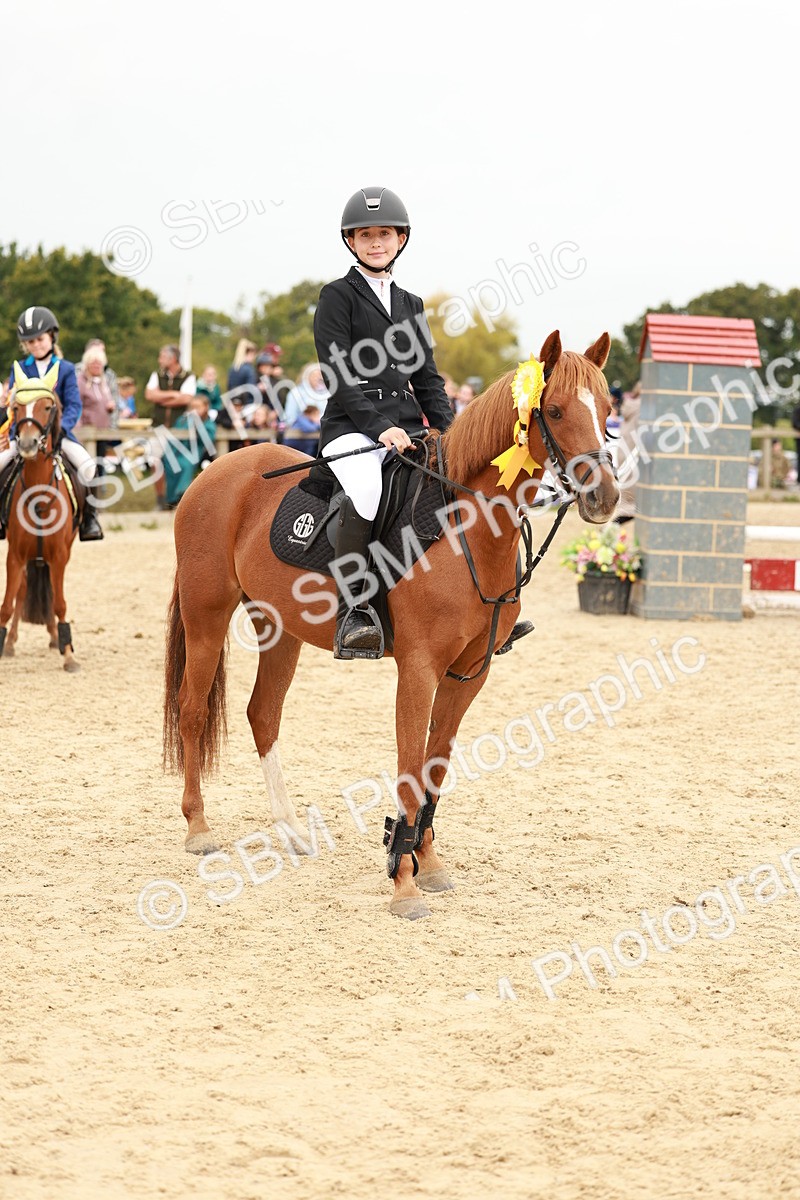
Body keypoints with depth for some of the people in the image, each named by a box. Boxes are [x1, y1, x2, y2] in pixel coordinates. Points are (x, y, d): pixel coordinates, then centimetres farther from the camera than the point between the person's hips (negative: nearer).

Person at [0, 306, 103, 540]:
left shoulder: (66, 369, 3)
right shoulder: (20, 369, 8)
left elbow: (74, 405, -5)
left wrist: (62, 427, -23)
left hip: (58, 431, -2)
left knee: (88, 466, -25)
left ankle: (89, 517, -10)